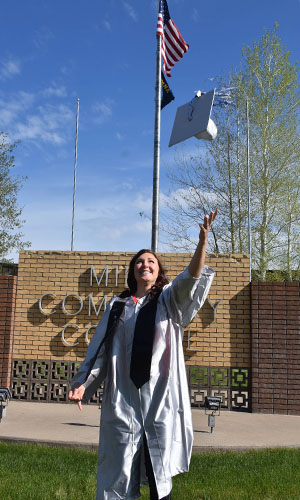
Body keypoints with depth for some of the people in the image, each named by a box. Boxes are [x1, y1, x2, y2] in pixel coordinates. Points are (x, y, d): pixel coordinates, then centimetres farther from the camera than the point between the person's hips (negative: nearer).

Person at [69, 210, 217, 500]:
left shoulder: (169, 301, 7)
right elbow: (99, 350, 11)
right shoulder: (117, 307, 13)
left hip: (160, 398, -1)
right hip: (122, 399, 2)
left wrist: (202, 242, -28)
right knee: (118, 476, 6)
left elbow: (190, 280, -13)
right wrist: (83, 383, -2)